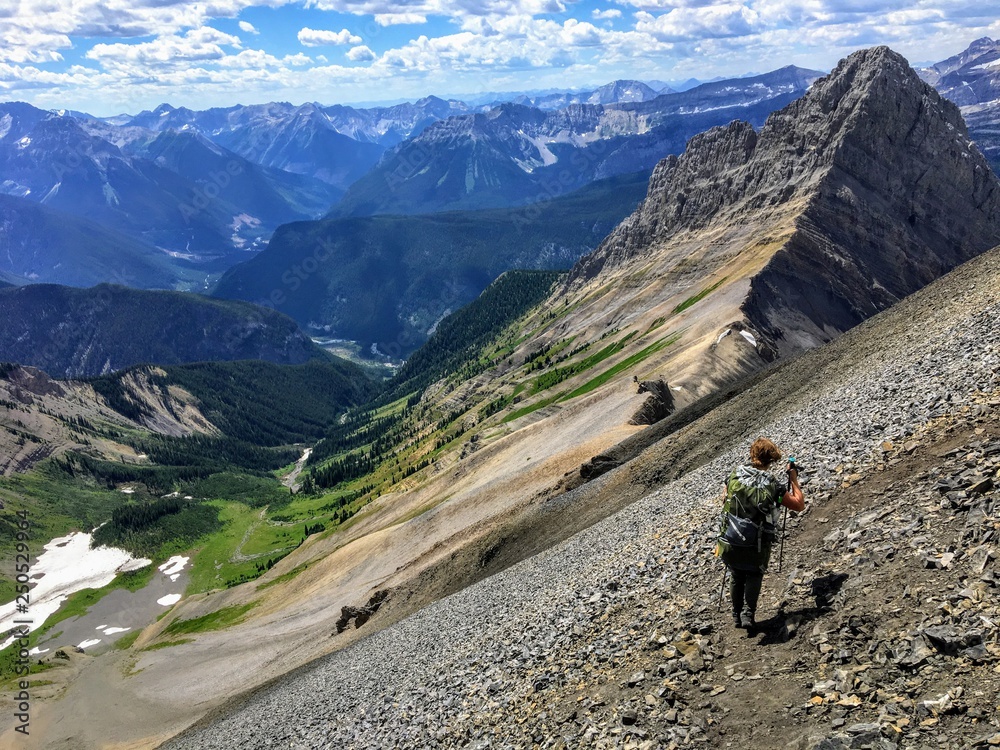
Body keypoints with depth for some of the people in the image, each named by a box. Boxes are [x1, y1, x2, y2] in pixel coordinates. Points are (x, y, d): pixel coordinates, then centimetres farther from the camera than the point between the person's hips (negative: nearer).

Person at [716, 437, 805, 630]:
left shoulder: (735, 475, 0)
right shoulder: (772, 485, -9)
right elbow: (799, 505, 3)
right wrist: (793, 478, 11)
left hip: (729, 544, 2)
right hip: (755, 548, -2)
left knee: (737, 577, 28)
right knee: (754, 575, 26)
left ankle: (737, 615, 31)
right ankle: (748, 614, 11)